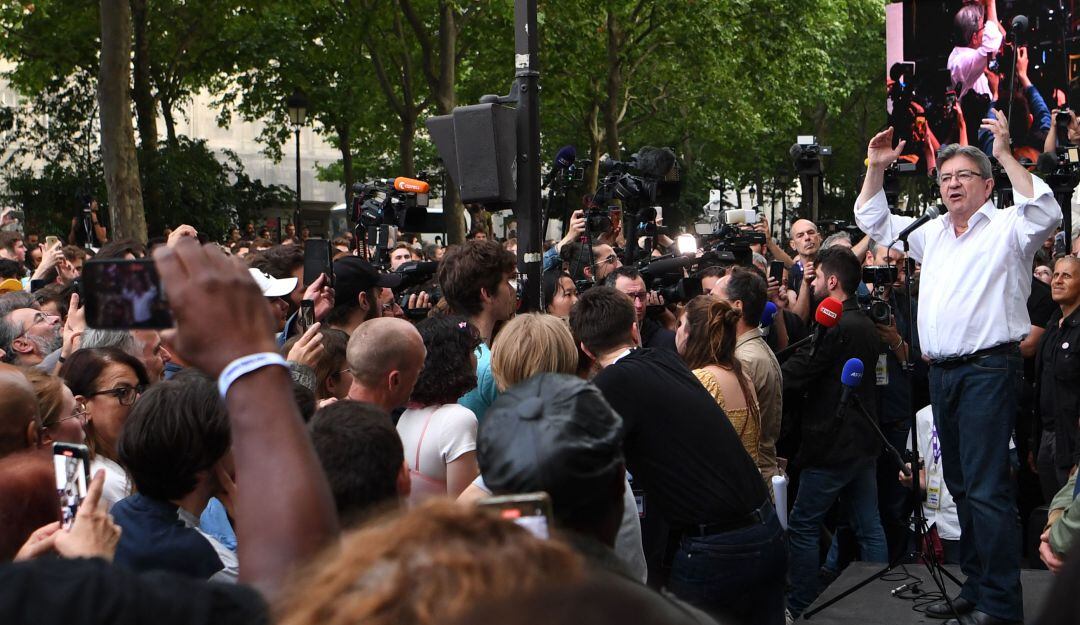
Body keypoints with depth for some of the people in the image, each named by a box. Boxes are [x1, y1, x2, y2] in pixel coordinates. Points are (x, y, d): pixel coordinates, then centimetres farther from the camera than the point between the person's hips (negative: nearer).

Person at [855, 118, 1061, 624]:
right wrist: (876, 168, 14)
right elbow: (874, 223, 28)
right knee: (960, 485, 13)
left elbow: (1046, 215, -21)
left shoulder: (1007, 227, -1)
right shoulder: (933, 233, 19)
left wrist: (1006, 156, -21)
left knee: (986, 488, -12)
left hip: (988, 369, -8)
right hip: (942, 370, 8)